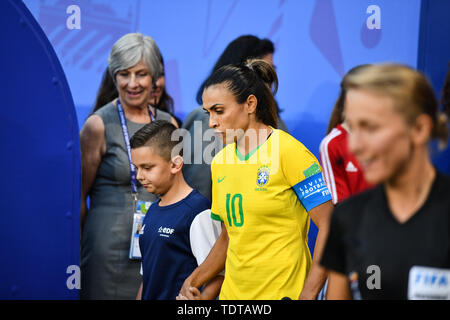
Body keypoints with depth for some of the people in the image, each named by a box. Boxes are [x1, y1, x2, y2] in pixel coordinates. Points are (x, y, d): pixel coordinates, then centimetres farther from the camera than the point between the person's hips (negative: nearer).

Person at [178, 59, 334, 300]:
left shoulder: (288, 151, -10)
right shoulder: (220, 163, 9)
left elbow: (329, 226, -13)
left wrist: (308, 294, -19)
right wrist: (193, 281, 5)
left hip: (282, 293, -5)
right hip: (232, 293, 6)